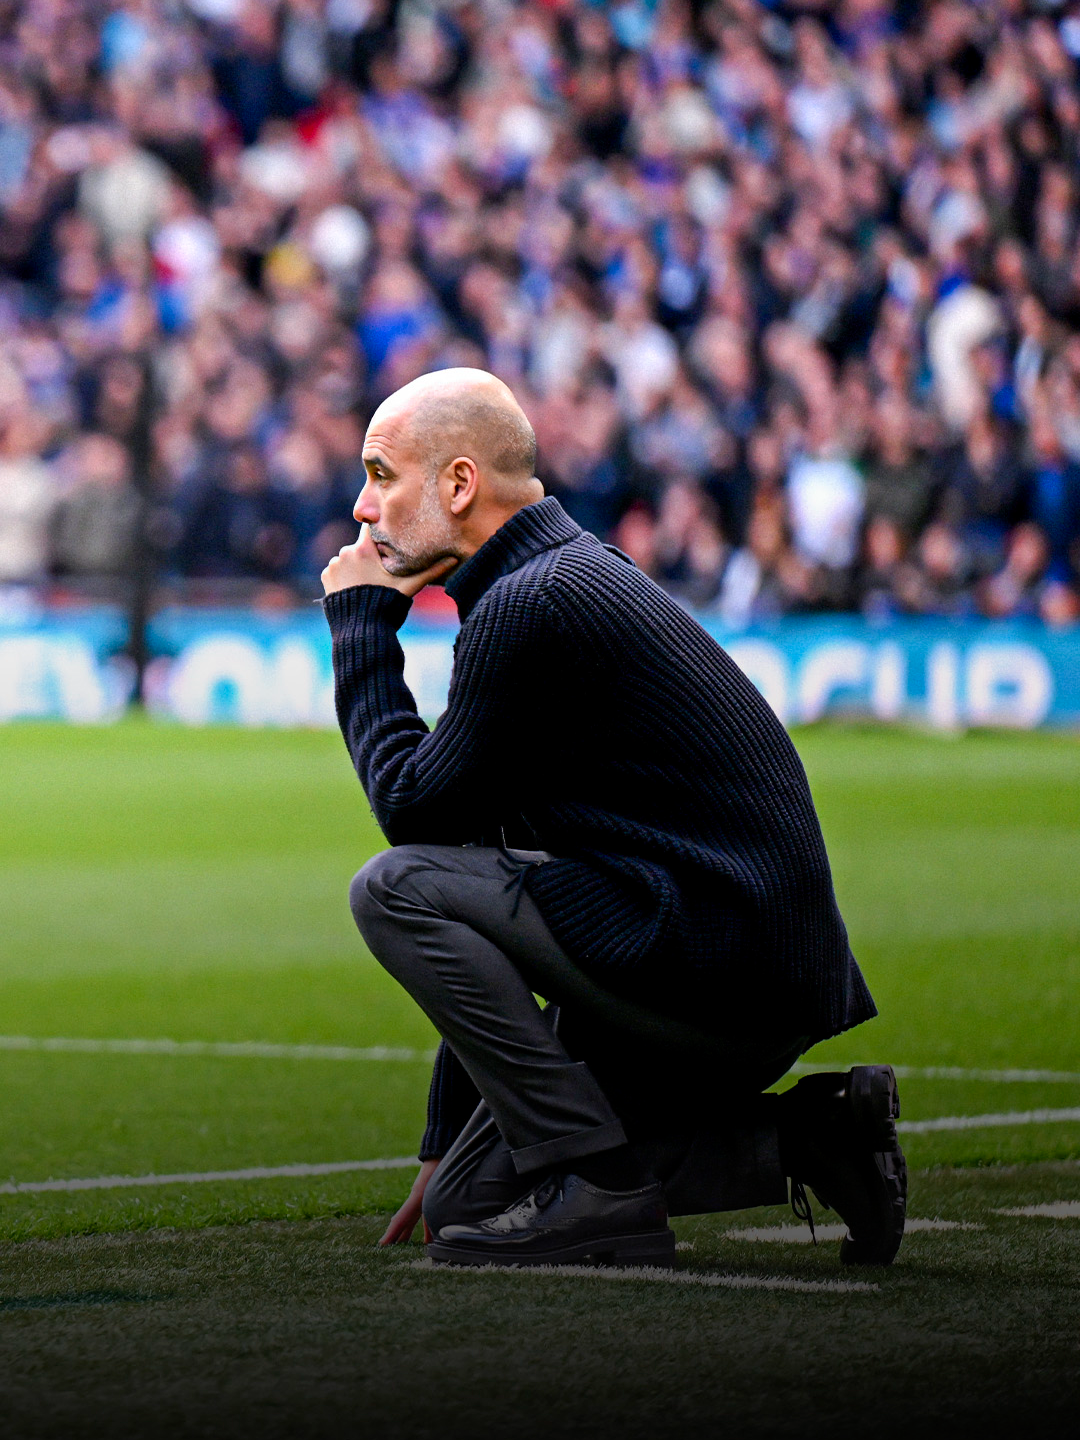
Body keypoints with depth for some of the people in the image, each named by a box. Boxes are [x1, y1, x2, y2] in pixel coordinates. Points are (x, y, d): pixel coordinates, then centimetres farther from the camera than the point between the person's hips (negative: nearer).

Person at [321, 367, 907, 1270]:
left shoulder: (534, 602, -13)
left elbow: (414, 806, -9)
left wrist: (360, 623, 3)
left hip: (715, 961, -10)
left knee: (395, 888, -11)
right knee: (464, 1207, 9)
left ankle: (598, 1187, -11)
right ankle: (797, 1143, 9)